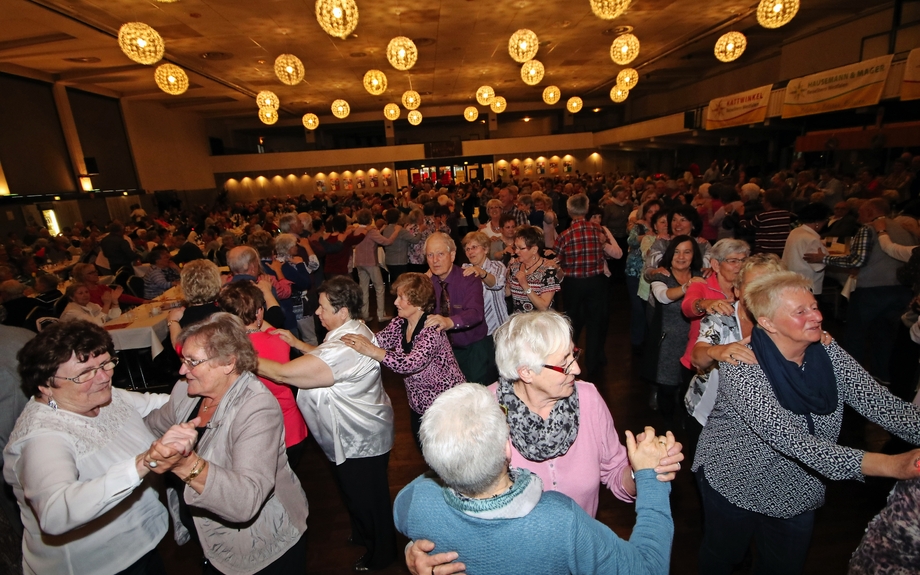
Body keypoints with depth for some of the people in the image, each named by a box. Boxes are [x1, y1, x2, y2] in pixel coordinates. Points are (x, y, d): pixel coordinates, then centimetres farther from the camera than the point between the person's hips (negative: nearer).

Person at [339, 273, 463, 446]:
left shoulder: (431, 330, -30)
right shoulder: (400, 323, -7)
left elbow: (411, 363, -44)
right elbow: (378, 340, -18)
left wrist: (372, 351, -51)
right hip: (419, 404, 7)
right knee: (422, 447, 26)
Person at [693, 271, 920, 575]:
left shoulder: (827, 352, -11)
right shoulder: (741, 366, -31)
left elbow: (882, 403, -18)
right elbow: (788, 438, -38)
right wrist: (887, 465, -43)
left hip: (797, 491, 5)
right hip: (736, 484, -5)